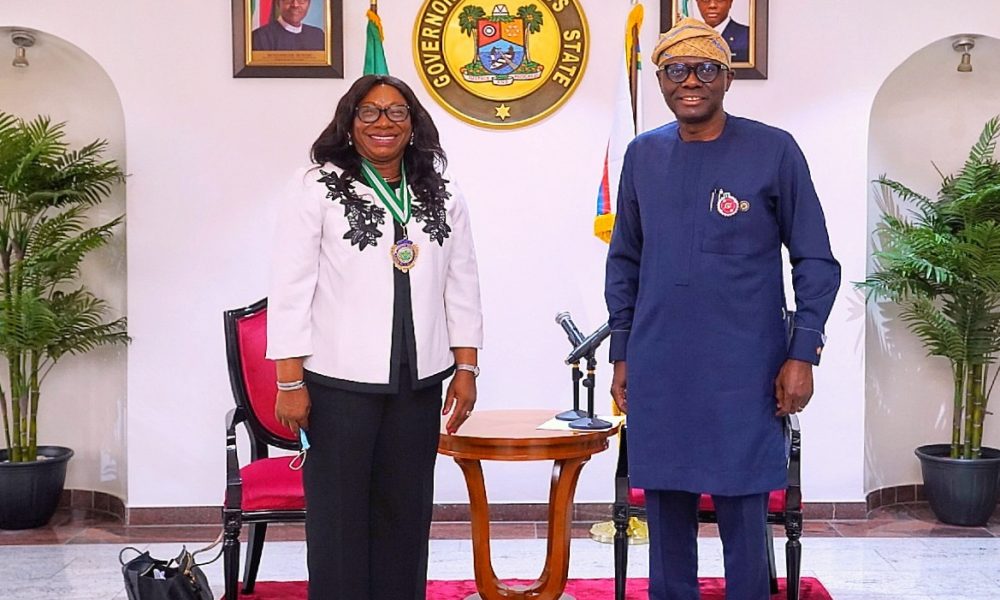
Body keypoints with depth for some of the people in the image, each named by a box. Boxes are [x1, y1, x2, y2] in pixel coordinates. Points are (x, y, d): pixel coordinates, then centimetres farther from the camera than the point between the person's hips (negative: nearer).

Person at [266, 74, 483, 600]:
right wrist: (289, 380, -10)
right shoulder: (317, 189, -3)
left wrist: (466, 368, 6)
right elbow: (290, 287, -6)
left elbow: (462, 287, 11)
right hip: (338, 381, -4)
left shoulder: (443, 197, 10)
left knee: (406, 510, 11)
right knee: (339, 512, 3)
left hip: (417, 382, 4)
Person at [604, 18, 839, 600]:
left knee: (743, 508, 4)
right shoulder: (643, 155, 7)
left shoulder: (774, 151, -4)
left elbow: (816, 262, -2)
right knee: (666, 507, 11)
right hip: (658, 370, 3)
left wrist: (802, 354, -7)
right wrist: (622, 355, 10)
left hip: (745, 370, -3)